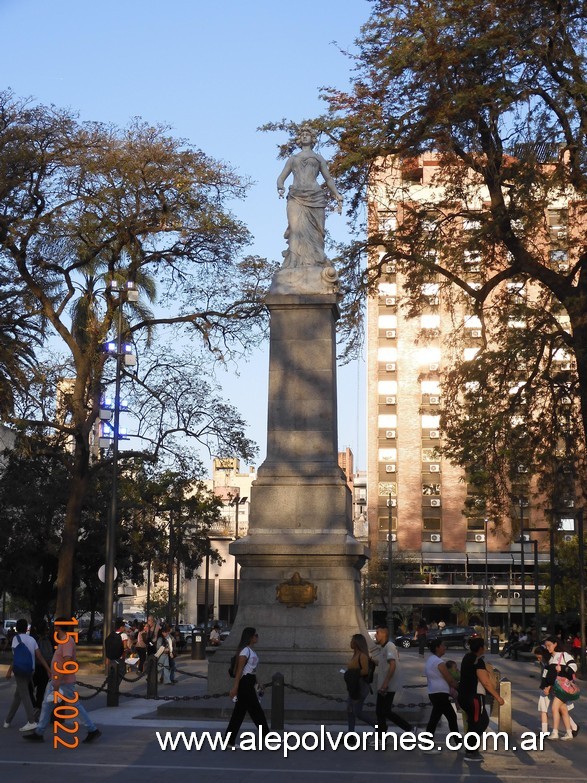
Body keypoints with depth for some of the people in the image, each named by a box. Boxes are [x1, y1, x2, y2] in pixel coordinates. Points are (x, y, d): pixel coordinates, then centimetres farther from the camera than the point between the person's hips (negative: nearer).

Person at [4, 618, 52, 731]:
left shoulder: (16, 638, -6)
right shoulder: (32, 639, 12)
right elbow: (39, 656, 6)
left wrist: (10, 670, -13)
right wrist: (48, 670, 4)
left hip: (20, 670, -7)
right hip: (30, 670, 7)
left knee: (24, 696, -9)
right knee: (17, 695, 16)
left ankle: (31, 722, -18)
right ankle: (8, 720, 24)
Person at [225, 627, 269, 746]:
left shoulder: (252, 650, 15)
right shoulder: (245, 650, -15)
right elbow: (239, 670, -19)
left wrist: (256, 683, 22)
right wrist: (235, 687, -21)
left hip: (249, 683, 10)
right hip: (245, 683, -10)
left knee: (240, 712, 9)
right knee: (257, 711, 0)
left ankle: (229, 740, 12)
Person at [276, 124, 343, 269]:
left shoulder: (318, 158, 25)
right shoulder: (293, 158, 26)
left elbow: (328, 179, 21)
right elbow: (281, 177, 17)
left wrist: (337, 195, 4)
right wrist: (280, 186, -7)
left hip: (315, 197, 1)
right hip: (296, 197, -1)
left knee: (314, 232, -11)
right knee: (297, 229, -20)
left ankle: (315, 265, -16)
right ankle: (296, 265, -30)